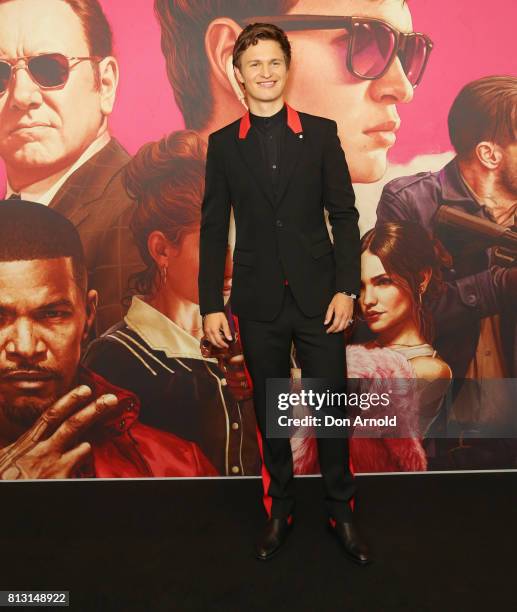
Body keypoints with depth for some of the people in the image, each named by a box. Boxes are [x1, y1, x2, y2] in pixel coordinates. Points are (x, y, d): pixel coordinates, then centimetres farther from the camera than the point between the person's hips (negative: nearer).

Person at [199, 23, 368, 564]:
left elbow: (344, 215, 1)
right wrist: (210, 306, -1)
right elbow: (213, 229, 3)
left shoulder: (321, 132, 3)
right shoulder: (223, 144, 5)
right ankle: (278, 510, 31)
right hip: (258, 303, 1)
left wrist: (346, 288, -7)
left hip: (319, 296, 0)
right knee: (268, 411, 12)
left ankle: (341, 512, 28)